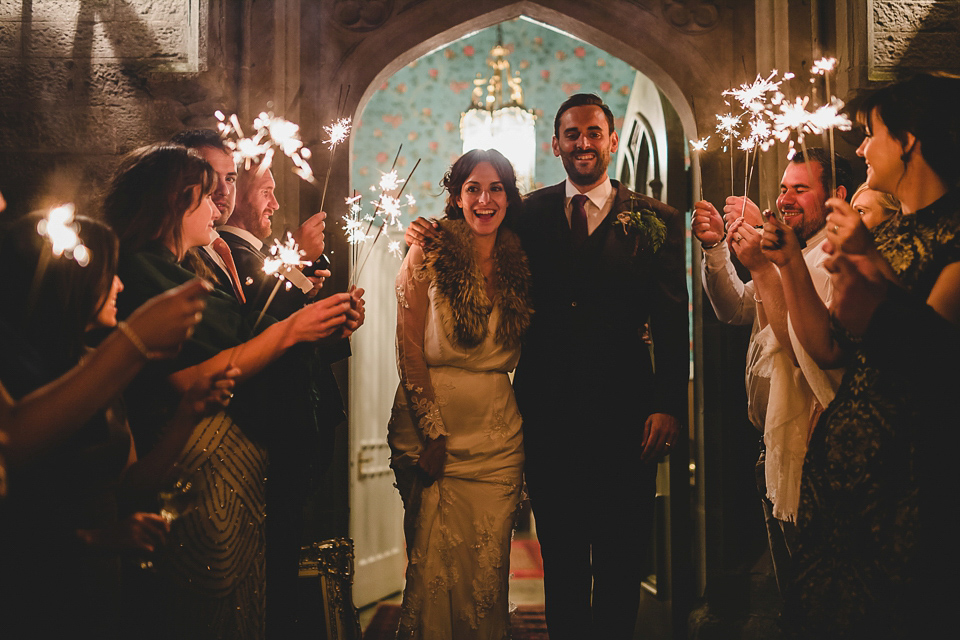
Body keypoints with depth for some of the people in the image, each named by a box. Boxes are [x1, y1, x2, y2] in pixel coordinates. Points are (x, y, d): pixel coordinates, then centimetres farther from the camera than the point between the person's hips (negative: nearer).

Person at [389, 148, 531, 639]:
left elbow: (519, 354, 12)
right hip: (431, 425, -3)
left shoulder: (518, 264, 7)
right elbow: (409, 351, -6)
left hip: (498, 436, 3)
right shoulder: (427, 254, -3)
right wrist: (433, 432, -10)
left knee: (488, 566, 5)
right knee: (434, 563, 1)